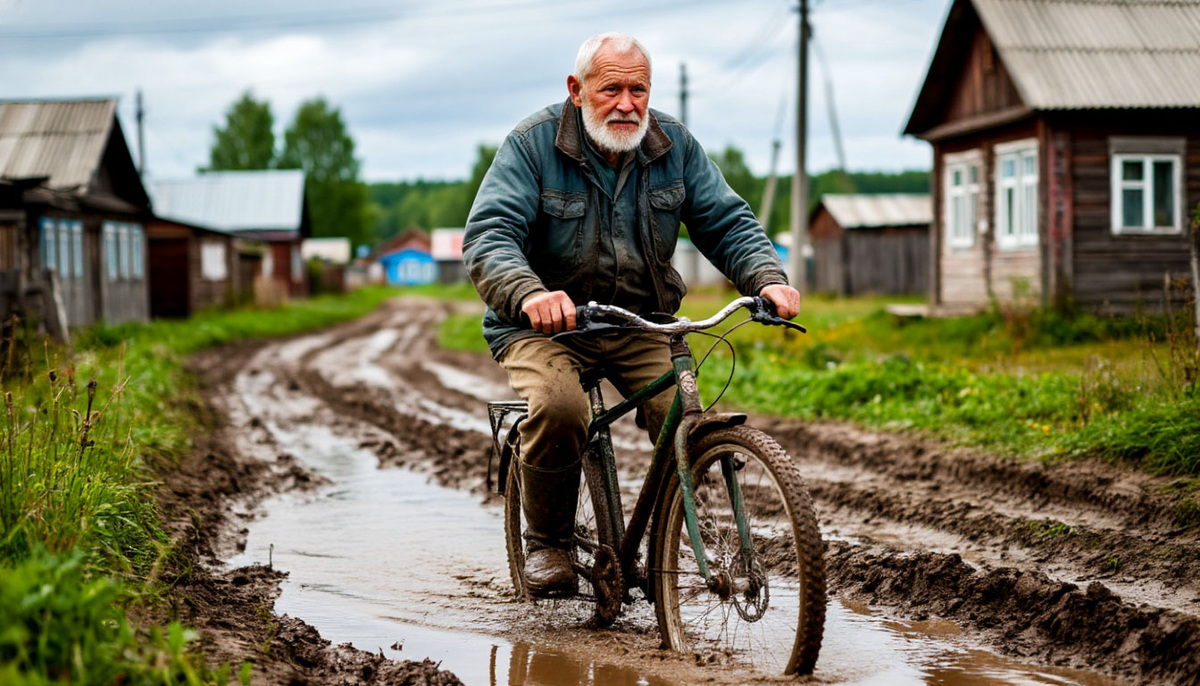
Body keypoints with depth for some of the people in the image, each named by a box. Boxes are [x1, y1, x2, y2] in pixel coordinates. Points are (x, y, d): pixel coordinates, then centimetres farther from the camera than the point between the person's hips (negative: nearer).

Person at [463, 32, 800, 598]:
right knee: (557, 409, -34)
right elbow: (487, 236, -22)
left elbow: (727, 222, 1)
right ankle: (546, 542, -8)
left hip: (640, 325, 3)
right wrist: (529, 294, -44)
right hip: (545, 326, -3)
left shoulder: (674, 145, 1)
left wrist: (767, 278, -21)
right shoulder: (532, 144, -11)